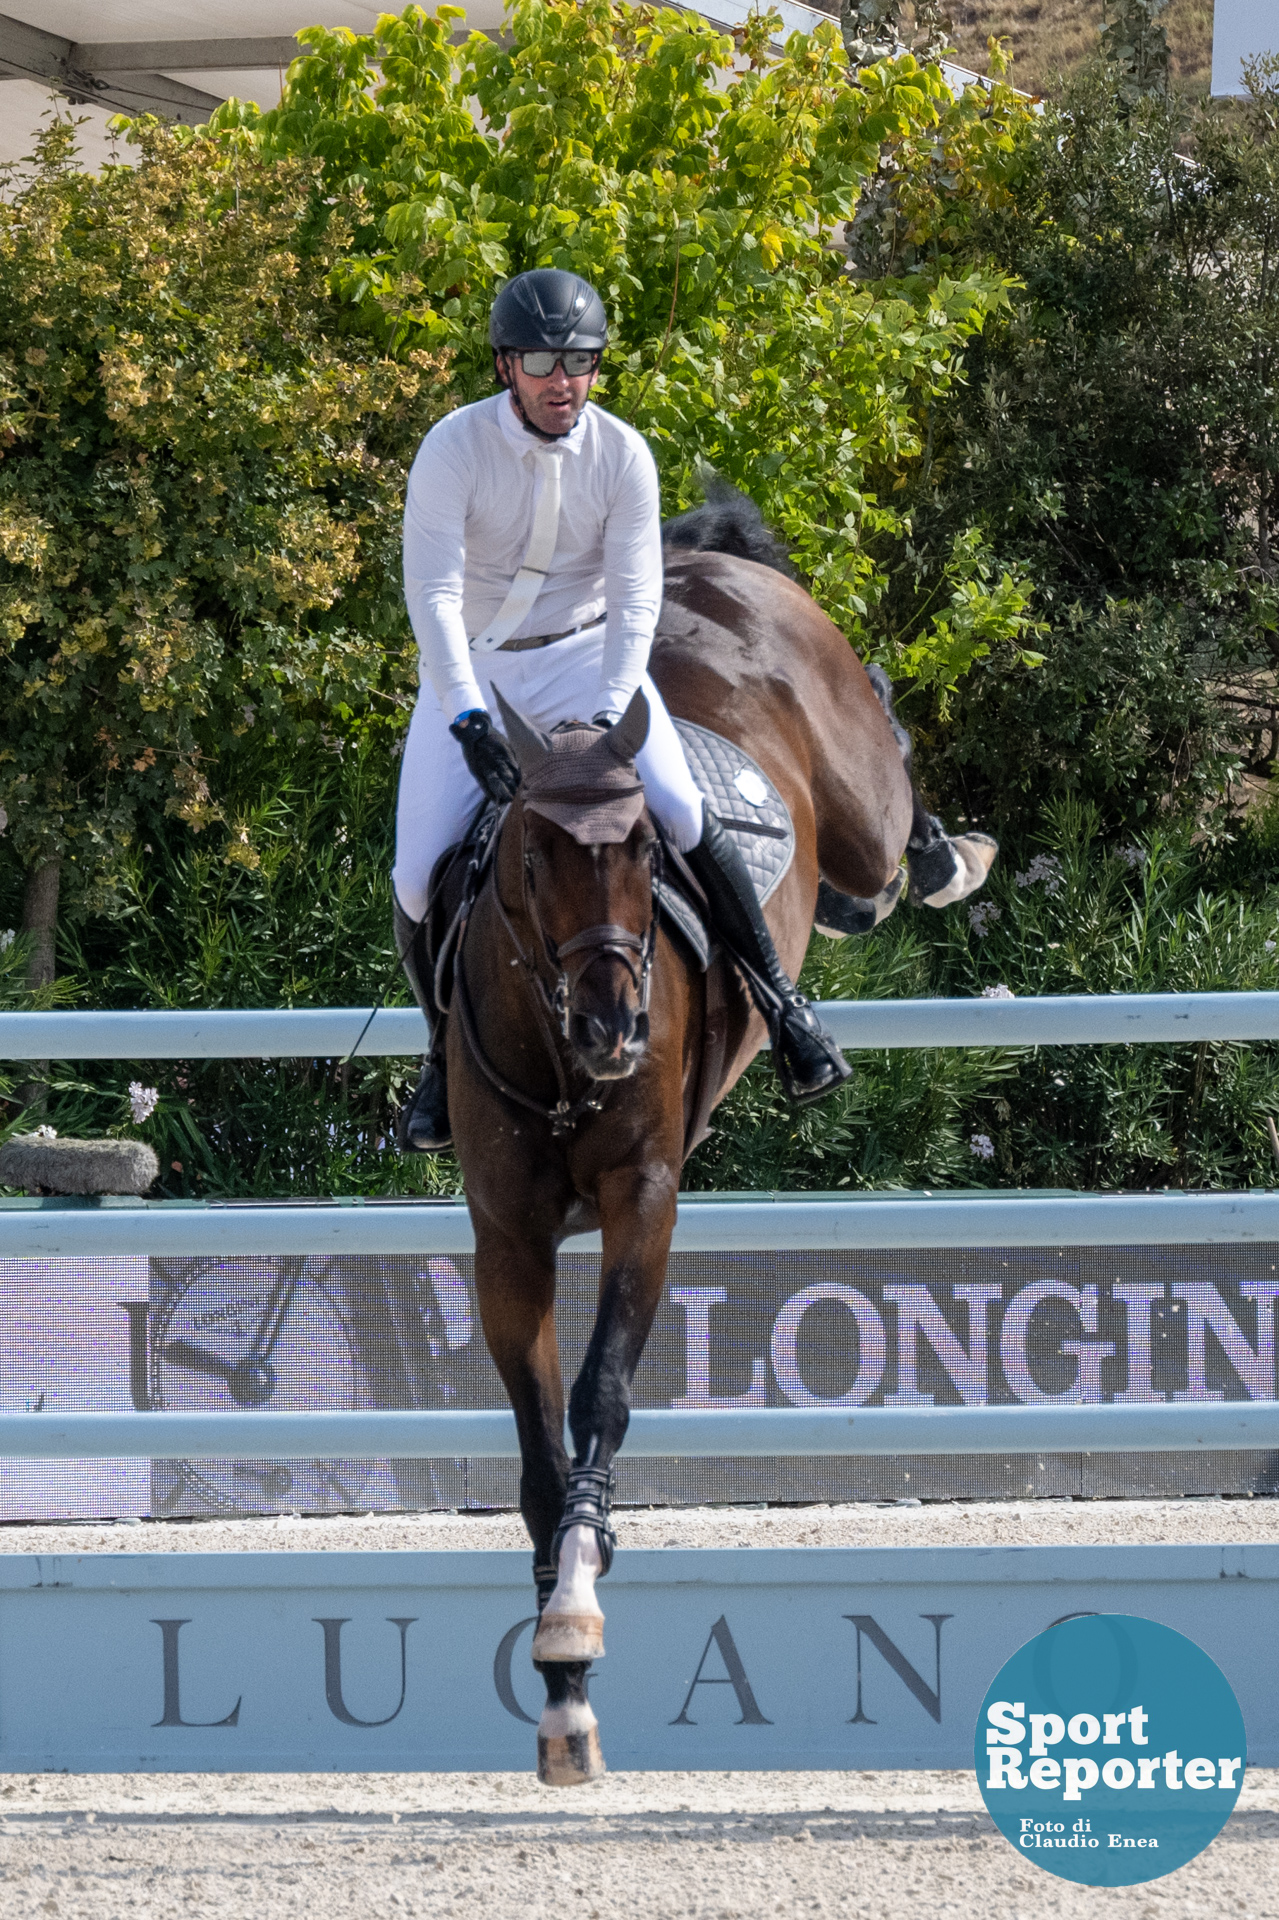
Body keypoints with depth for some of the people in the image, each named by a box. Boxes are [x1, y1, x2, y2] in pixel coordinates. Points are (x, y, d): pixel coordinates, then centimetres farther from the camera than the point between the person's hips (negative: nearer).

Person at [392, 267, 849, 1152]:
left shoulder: (622, 455, -11)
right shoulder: (454, 448, -17)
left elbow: (635, 599, -12)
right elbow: (432, 591, -23)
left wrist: (607, 720, -27)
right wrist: (470, 720, -34)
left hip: (585, 656, 0)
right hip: (470, 670, 0)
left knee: (681, 813, -22)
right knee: (419, 879, -11)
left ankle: (779, 997, -6)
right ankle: (445, 1054, 15)